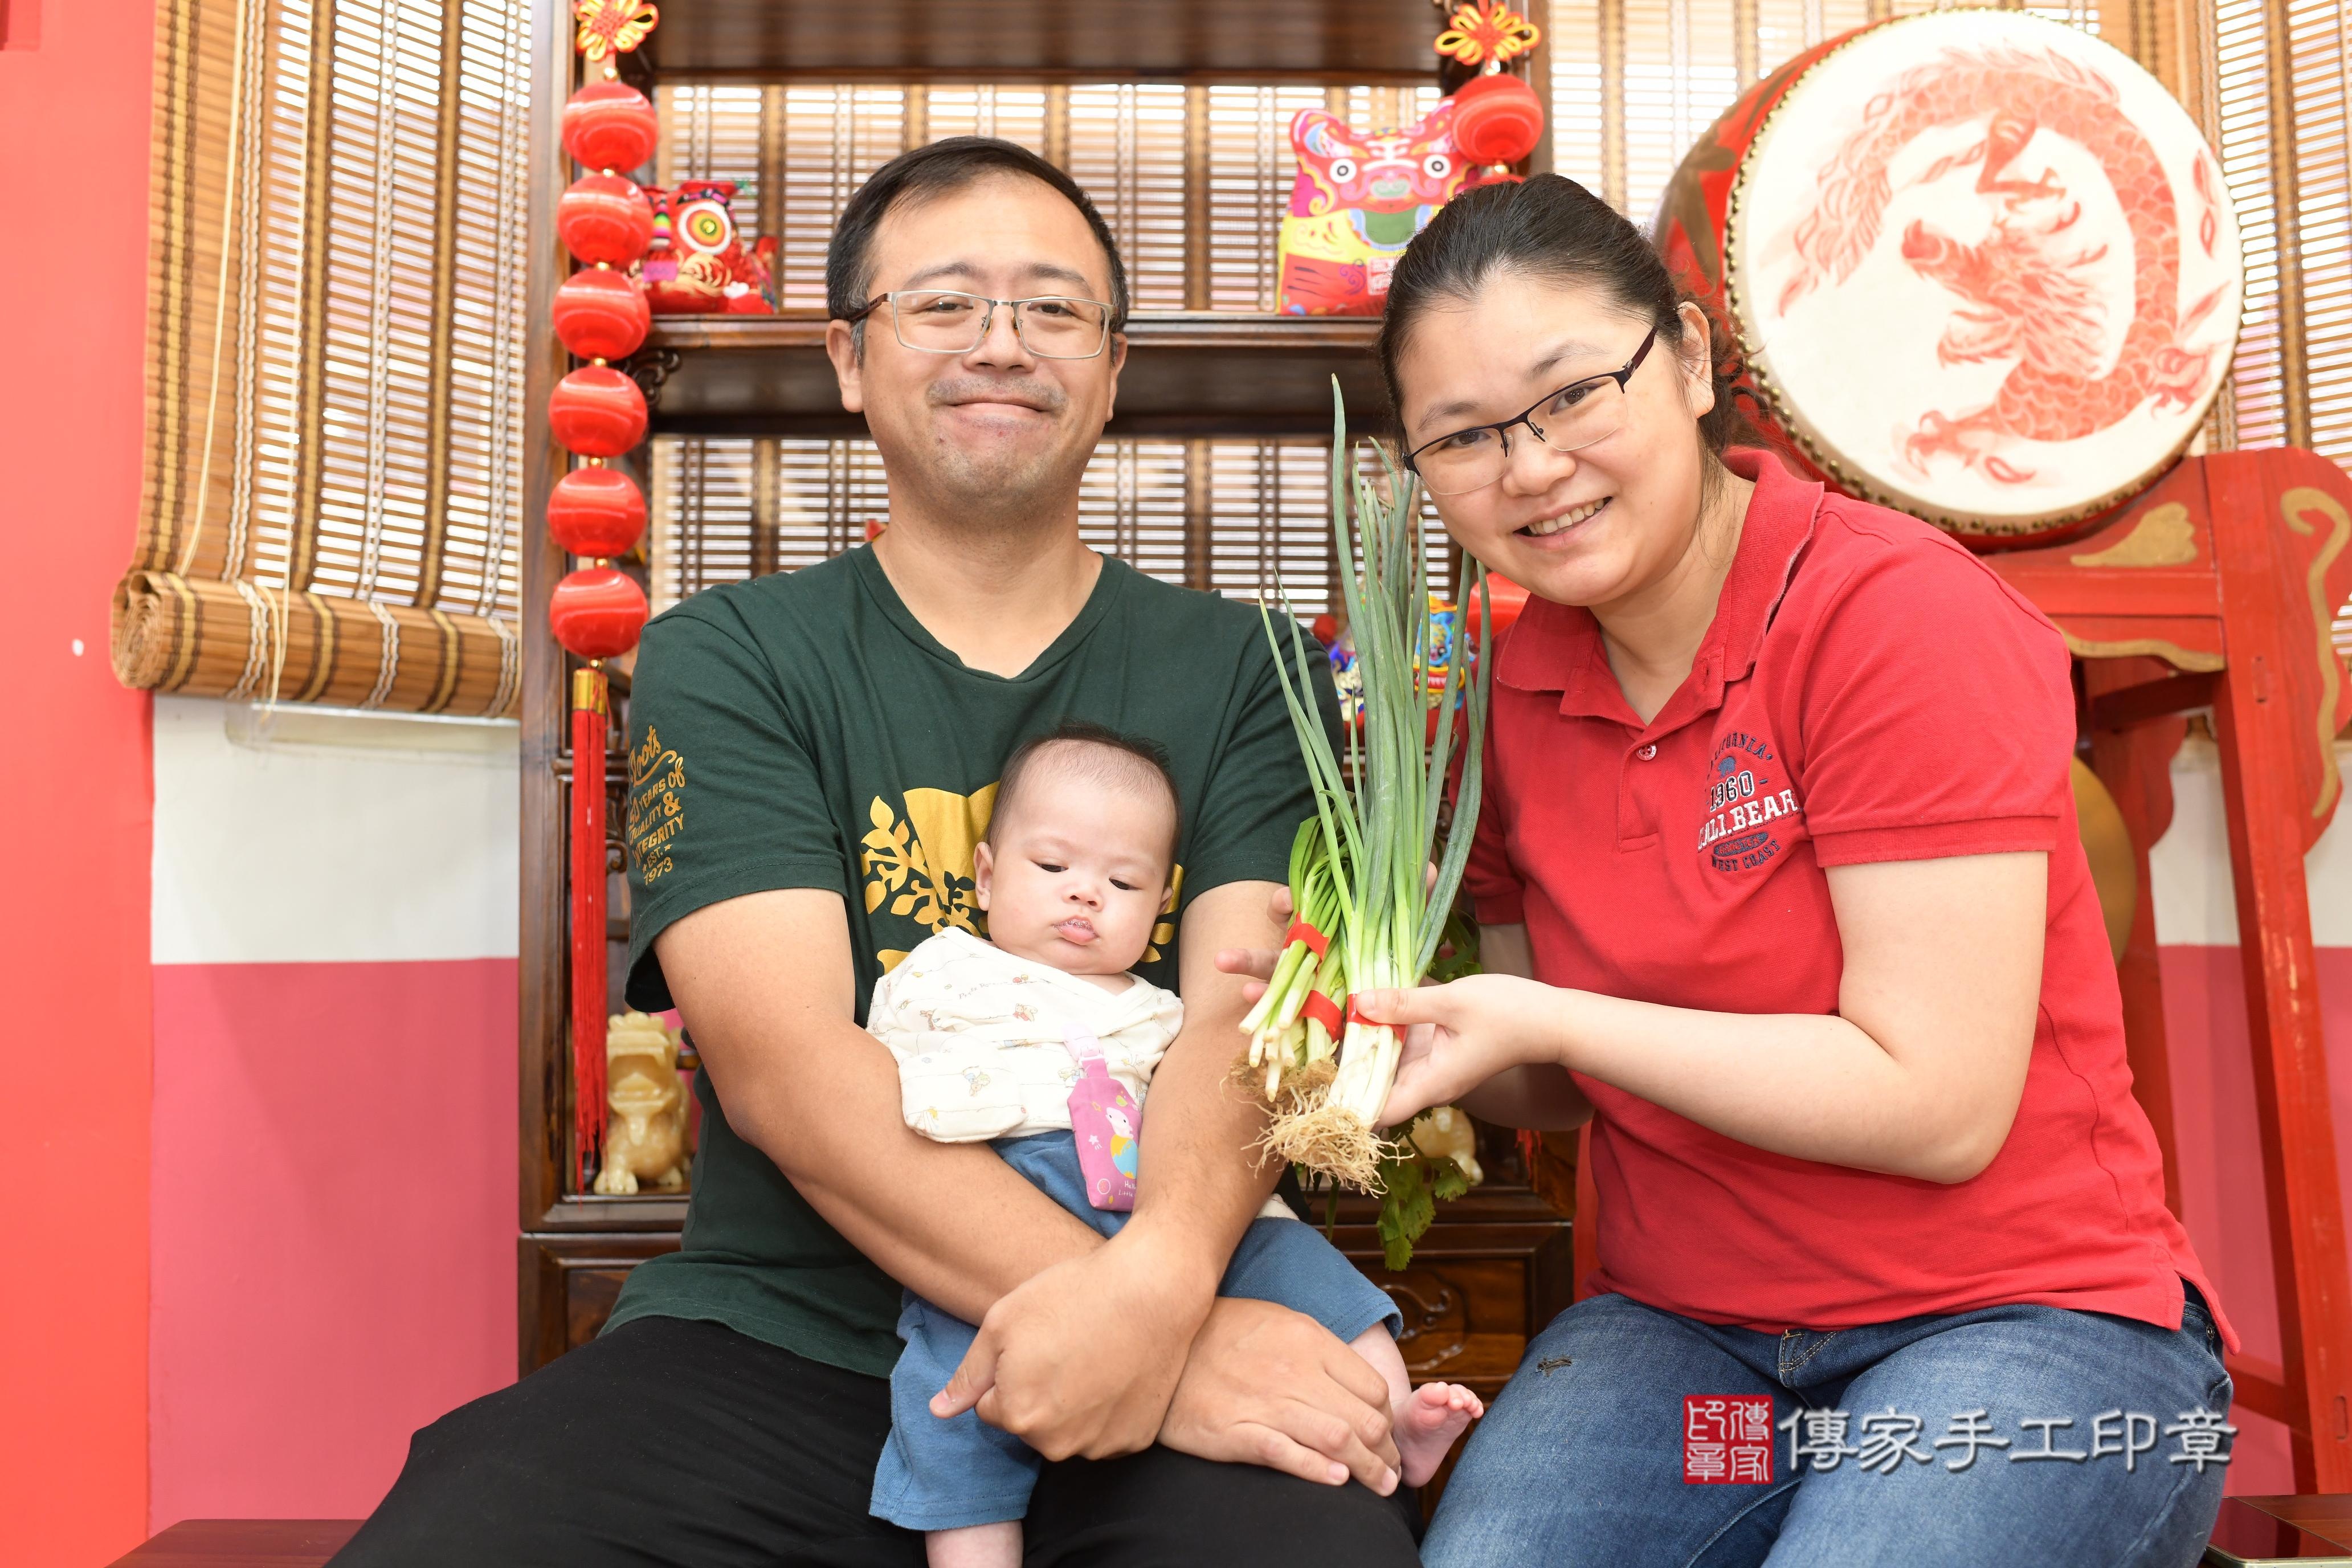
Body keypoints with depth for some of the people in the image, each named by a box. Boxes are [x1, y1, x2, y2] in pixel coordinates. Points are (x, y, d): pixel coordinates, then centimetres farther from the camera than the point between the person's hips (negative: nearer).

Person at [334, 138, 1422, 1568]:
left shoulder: (1232, 669, 7)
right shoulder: (725, 660, 3)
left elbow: (1245, 1007, -6)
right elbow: (781, 1062, -10)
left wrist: (1158, 1287, -28)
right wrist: (1134, 1312, -22)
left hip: (1184, 1338, 0)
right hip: (778, 1346, 1)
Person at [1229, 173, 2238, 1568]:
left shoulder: (1898, 614, -15)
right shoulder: (1513, 695, 2)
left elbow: (1937, 1106, -19)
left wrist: (1545, 1021, -20)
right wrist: (1412, 1037, -8)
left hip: (2026, 1321, -2)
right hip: (1682, 1332, 3)